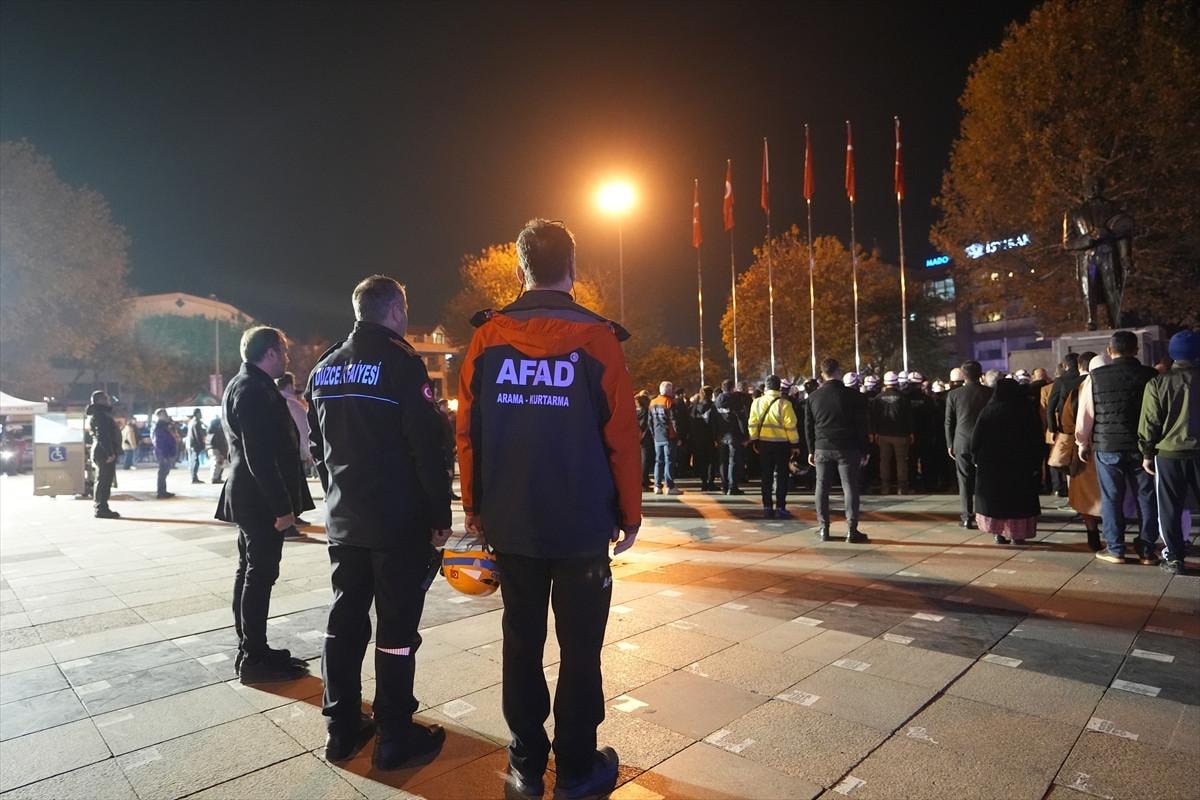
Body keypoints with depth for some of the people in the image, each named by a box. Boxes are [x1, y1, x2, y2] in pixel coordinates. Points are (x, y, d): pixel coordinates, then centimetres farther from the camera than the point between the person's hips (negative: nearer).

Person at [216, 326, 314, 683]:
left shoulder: (242, 384, 15)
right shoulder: (254, 390, -18)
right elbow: (260, 457, -24)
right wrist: (282, 506, -22)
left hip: (249, 497, 11)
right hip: (261, 500, -11)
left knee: (250, 572, 15)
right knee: (261, 574, -3)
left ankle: (250, 649, 26)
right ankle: (255, 659, 7)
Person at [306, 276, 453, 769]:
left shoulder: (324, 369, 10)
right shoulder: (401, 362, -12)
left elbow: (318, 446, 16)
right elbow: (428, 446, -16)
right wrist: (439, 516, -9)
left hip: (343, 520, 7)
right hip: (399, 522, -7)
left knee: (345, 621, 14)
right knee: (397, 627, 2)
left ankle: (341, 729, 25)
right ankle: (395, 738, 12)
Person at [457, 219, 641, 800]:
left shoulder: (487, 337, -2)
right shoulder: (596, 338, -9)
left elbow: (468, 430, 0)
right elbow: (621, 435, -9)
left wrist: (474, 506, 11)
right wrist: (629, 512, 1)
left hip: (509, 523, 3)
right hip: (581, 524, -3)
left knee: (522, 641, 16)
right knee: (579, 647, 11)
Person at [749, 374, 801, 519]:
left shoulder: (757, 402, 1)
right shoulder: (784, 403, -11)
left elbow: (753, 424, 2)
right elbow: (791, 425, -11)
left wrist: (754, 441, 11)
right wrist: (794, 443, -2)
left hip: (763, 443, 3)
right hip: (781, 443, -3)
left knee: (766, 475, 10)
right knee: (781, 475, 3)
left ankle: (767, 507, 11)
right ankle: (780, 507, 1)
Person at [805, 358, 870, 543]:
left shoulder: (813, 397, 4)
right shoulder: (853, 395, -5)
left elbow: (808, 426, 8)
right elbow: (863, 425, -3)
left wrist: (811, 450, 14)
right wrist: (863, 451, 2)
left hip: (822, 448, 3)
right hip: (848, 449, -2)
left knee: (822, 488, 8)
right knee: (850, 488, 2)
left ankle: (823, 529, 12)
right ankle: (852, 531, 1)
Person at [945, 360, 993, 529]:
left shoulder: (954, 394, -4)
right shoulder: (990, 393, -2)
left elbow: (949, 423, 0)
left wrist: (950, 444, 9)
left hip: (962, 442, -1)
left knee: (965, 481, 4)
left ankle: (967, 518, 4)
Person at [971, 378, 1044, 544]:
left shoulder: (987, 412, -7)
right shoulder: (1029, 411, -4)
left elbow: (976, 439, -5)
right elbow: (1037, 440, -2)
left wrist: (976, 458, 5)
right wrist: (1036, 464, 2)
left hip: (991, 464, 0)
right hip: (1021, 464, 1)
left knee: (995, 498, 10)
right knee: (1020, 499, 10)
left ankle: (999, 534, 9)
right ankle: (1019, 534, 9)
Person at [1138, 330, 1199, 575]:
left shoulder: (1158, 383, -6)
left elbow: (1149, 423, -5)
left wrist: (1147, 453, 5)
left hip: (1169, 453, -2)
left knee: (1170, 508, 6)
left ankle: (1174, 558, 9)